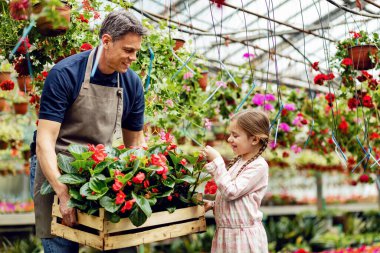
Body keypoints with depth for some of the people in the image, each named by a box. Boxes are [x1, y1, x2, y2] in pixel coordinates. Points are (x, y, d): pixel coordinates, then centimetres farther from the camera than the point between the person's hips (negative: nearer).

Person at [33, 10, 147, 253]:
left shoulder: (132, 83, -2)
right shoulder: (65, 74, -17)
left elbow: (135, 140, 9)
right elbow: (45, 139, -21)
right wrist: (64, 194, -30)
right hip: (57, 175, -4)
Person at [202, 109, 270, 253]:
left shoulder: (258, 166, -15)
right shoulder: (238, 162, 10)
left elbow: (230, 192, -22)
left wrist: (217, 161, -20)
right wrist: (213, 205, 6)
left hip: (244, 236, -8)